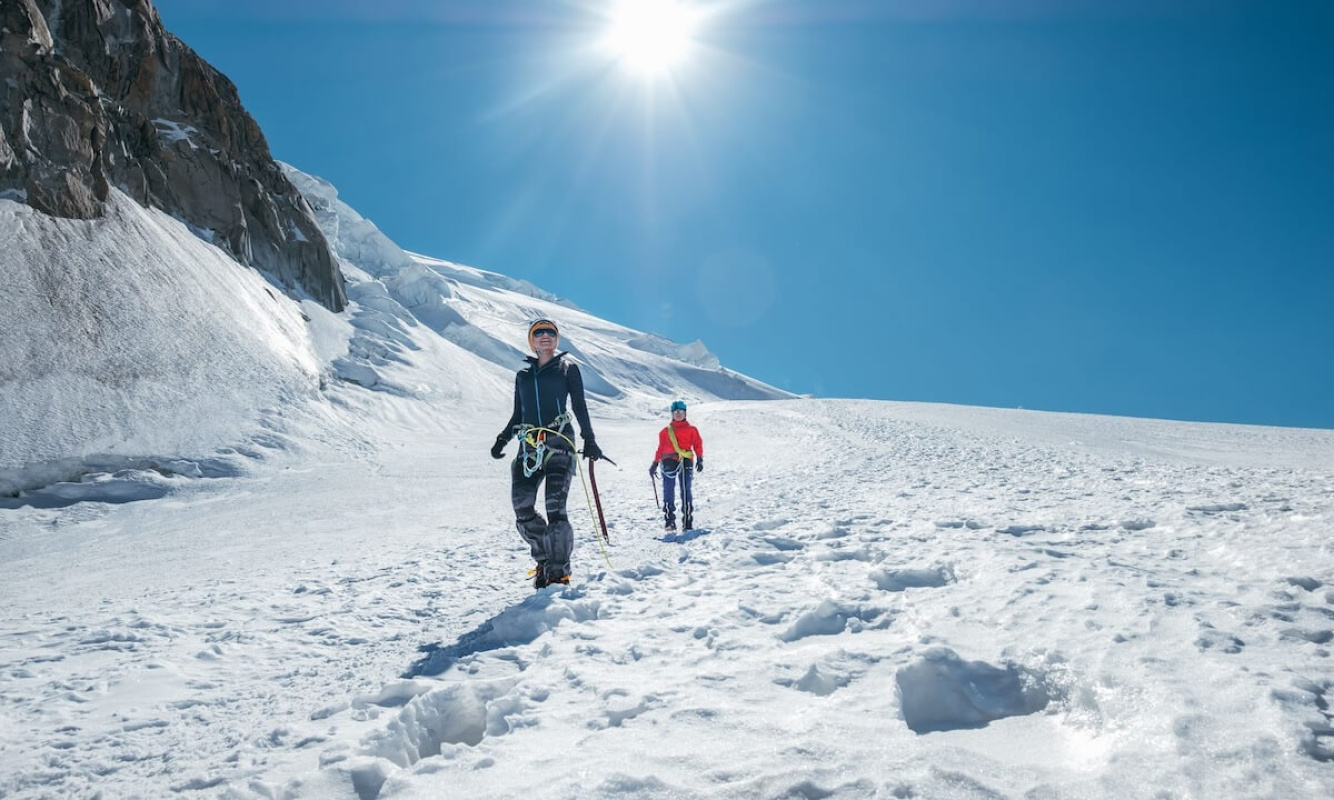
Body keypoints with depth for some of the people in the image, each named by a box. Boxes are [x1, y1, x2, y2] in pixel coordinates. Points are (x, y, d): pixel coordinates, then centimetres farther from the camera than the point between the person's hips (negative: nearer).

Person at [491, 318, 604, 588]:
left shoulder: (568, 368, 11)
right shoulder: (523, 375, 22)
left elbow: (580, 407, 8)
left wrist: (589, 440, -2)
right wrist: (503, 439, 7)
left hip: (559, 443, -4)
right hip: (529, 446, 4)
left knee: (555, 508, -16)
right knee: (522, 508, -10)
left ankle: (559, 571, -9)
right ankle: (544, 561, 8)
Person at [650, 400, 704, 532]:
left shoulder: (691, 429, 13)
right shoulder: (666, 431, 16)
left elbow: (698, 445, 9)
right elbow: (661, 448, 17)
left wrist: (700, 460, -3)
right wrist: (655, 464, 14)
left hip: (686, 462, -1)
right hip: (669, 461, 1)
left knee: (686, 491, -5)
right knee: (668, 491, -4)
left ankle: (688, 522, 0)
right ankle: (670, 521, 0)